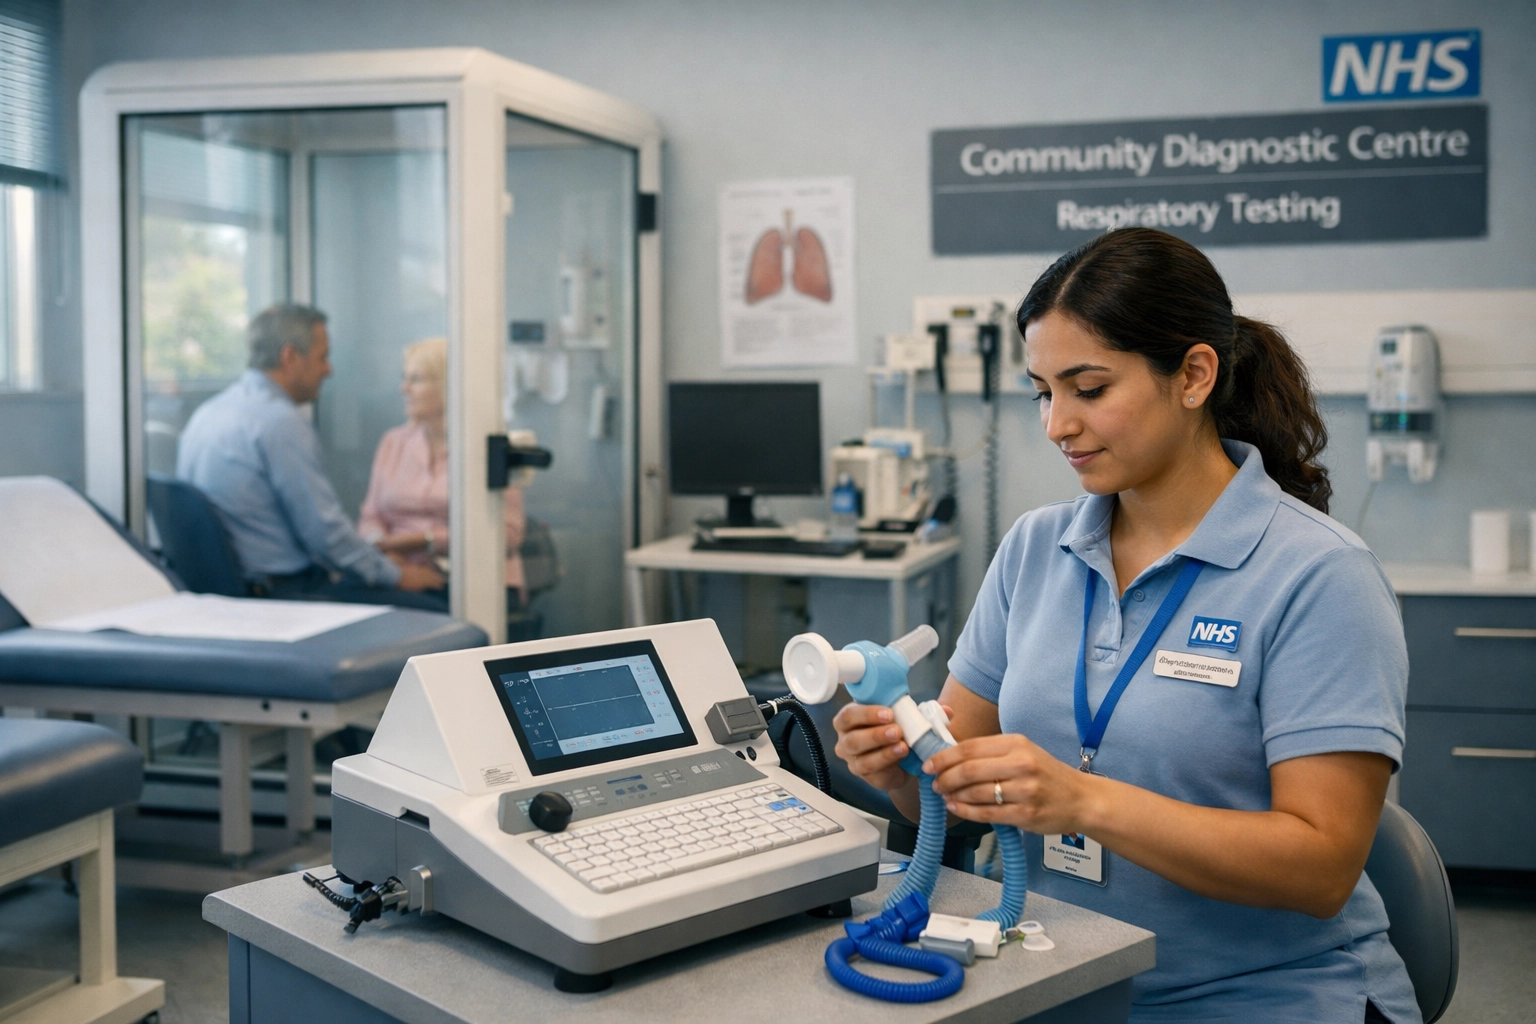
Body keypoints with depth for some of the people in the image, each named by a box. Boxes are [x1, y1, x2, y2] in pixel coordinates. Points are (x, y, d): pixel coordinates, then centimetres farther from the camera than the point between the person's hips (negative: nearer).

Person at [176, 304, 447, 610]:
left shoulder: (208, 412, 12)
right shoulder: (280, 421, -17)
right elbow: (323, 530, -18)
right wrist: (396, 576, -4)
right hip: (281, 590, -10)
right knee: (436, 610, -12)